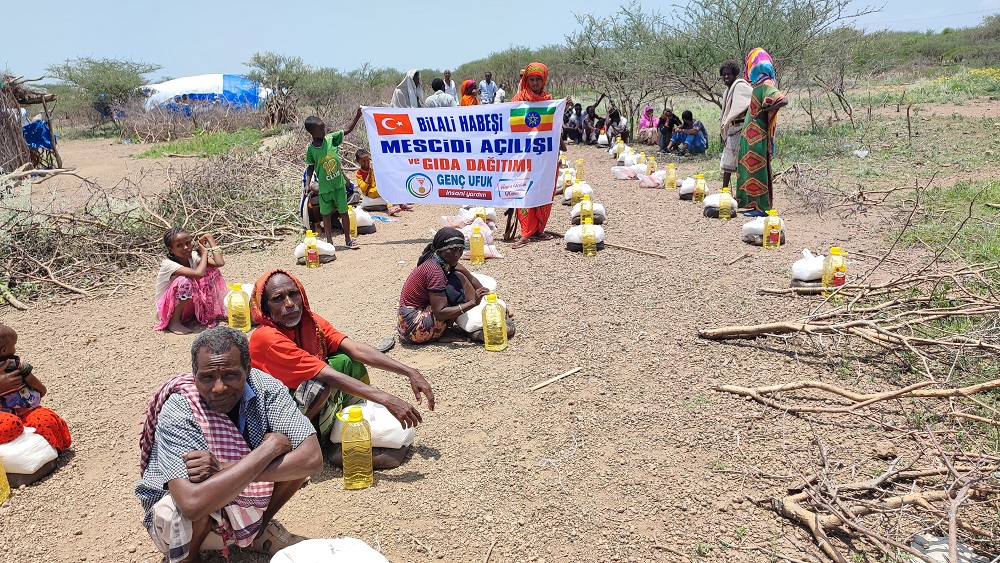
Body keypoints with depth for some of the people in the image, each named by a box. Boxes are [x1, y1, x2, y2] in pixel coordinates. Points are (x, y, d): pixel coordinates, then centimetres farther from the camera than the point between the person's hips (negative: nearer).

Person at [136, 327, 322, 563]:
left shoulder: (265, 387, -20)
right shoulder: (178, 412, -29)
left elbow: (312, 458, -28)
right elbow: (193, 503, -42)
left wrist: (224, 469, -35)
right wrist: (272, 446, -36)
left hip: (245, 502, 4)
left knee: (297, 453, -18)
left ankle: (262, 528, 9)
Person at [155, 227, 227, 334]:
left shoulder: (193, 256, -8)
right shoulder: (168, 264, -27)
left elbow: (219, 263, -23)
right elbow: (198, 274, -42)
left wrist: (210, 238, -15)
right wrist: (204, 252, -24)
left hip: (188, 305, 6)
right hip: (167, 310, -6)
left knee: (211, 270, -6)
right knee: (185, 281, -36)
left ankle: (207, 311, 2)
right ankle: (174, 322, -17)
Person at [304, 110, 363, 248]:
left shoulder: (331, 138, -5)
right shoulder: (311, 148, -7)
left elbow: (348, 130, -3)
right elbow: (310, 167, 3)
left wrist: (357, 115, -12)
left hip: (339, 183, 1)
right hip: (324, 187, -1)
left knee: (344, 211, 8)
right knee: (326, 213, 11)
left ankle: (348, 239, 21)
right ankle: (329, 241, 21)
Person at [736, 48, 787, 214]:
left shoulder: (766, 84, -14)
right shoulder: (759, 83, 13)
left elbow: (782, 100, -28)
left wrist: (763, 111, -19)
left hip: (758, 136, -9)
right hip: (750, 135, 9)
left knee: (757, 168, -6)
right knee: (750, 167, 13)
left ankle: (762, 207, -2)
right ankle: (754, 203, 20)